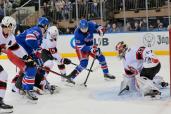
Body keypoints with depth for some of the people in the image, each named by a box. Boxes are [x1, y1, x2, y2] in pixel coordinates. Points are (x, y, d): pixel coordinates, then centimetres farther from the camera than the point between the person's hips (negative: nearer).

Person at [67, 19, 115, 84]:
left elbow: (98, 27, 1)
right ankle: (71, 77, -17)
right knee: (84, 63, -21)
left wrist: (100, 30, -19)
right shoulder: (77, 33, -32)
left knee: (101, 57, 6)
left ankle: (106, 74, 24)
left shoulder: (91, 25, -22)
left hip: (90, 45, 6)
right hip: (81, 47, -6)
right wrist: (91, 49, -38)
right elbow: (81, 47, -29)